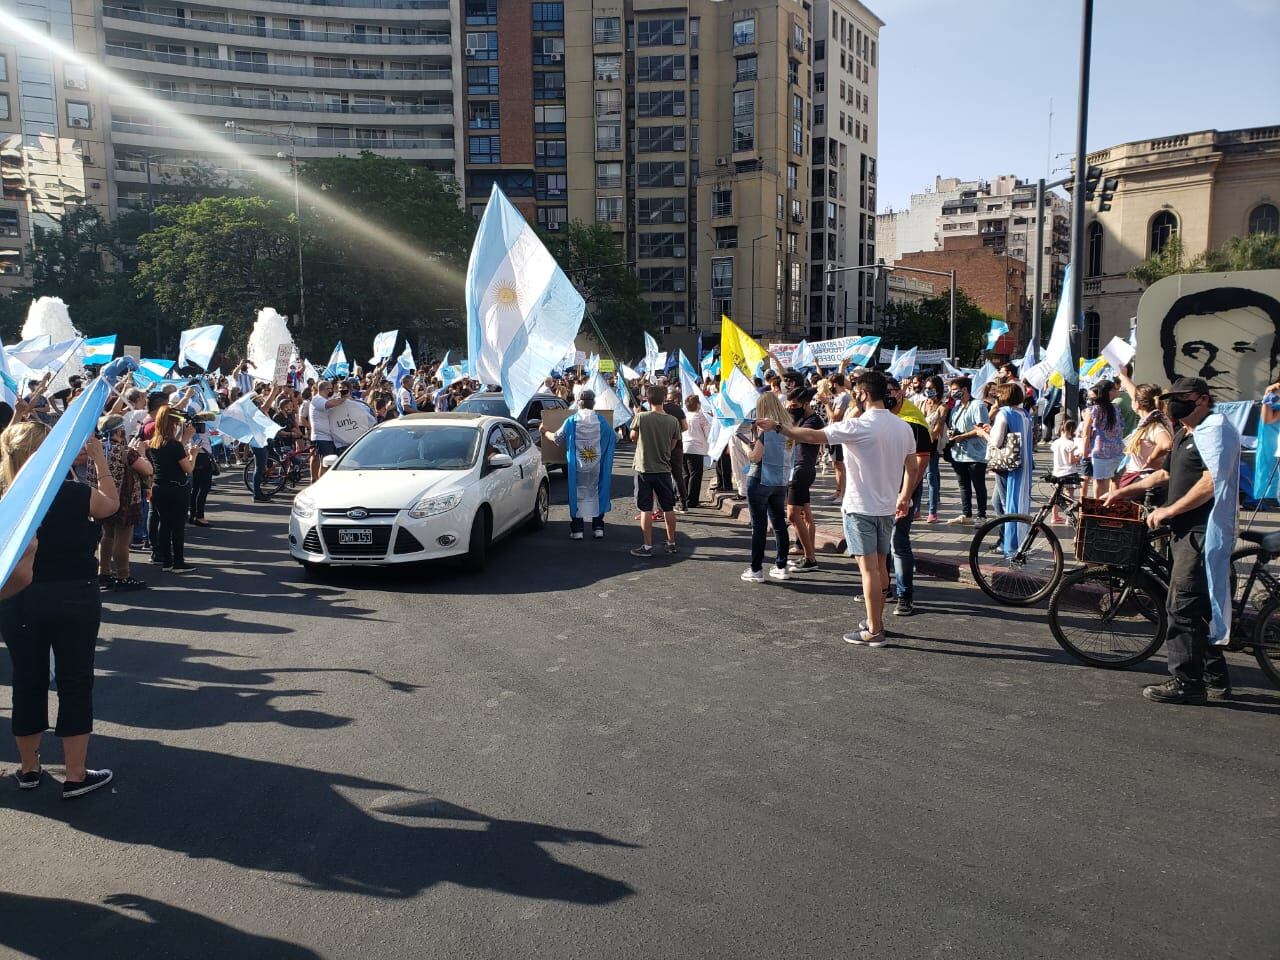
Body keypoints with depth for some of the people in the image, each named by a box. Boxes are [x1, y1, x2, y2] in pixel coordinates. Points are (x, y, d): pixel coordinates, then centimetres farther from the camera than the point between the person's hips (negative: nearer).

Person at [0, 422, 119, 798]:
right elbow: (111, 504, 3)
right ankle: (76, 776, 12)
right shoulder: (74, 494, -15)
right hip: (73, 599, -4)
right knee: (76, 682, 6)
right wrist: (99, 458, 2)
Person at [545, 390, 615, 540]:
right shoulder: (601, 421, -2)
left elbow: (557, 438, 2)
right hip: (597, 466, 1)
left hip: (577, 466, -1)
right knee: (597, 493, 12)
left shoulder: (572, 421, -6)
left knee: (577, 494, 7)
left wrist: (545, 432, 21)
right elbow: (613, 439, 9)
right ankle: (598, 527, 12)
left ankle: (577, 530, 6)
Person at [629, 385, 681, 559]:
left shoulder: (641, 417, -12)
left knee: (646, 509, 3)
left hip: (644, 469, -2)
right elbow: (672, 445, 4)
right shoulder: (673, 421, -5)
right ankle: (671, 543, 24)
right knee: (668, 508, 13)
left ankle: (647, 546, 4)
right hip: (664, 469, 2)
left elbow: (633, 438, 3)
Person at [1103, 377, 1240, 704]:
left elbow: (1213, 481, -23)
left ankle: (1186, 683, -3)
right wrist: (1125, 491, 24)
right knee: (1199, 608, 15)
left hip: (1203, 532, -10)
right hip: (1188, 531, 10)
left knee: (1184, 607, -9)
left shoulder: (1215, 428, -13)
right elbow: (1167, 474, 30)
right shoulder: (1185, 433, 18)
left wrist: (1169, 510, -19)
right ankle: (1216, 679, 25)